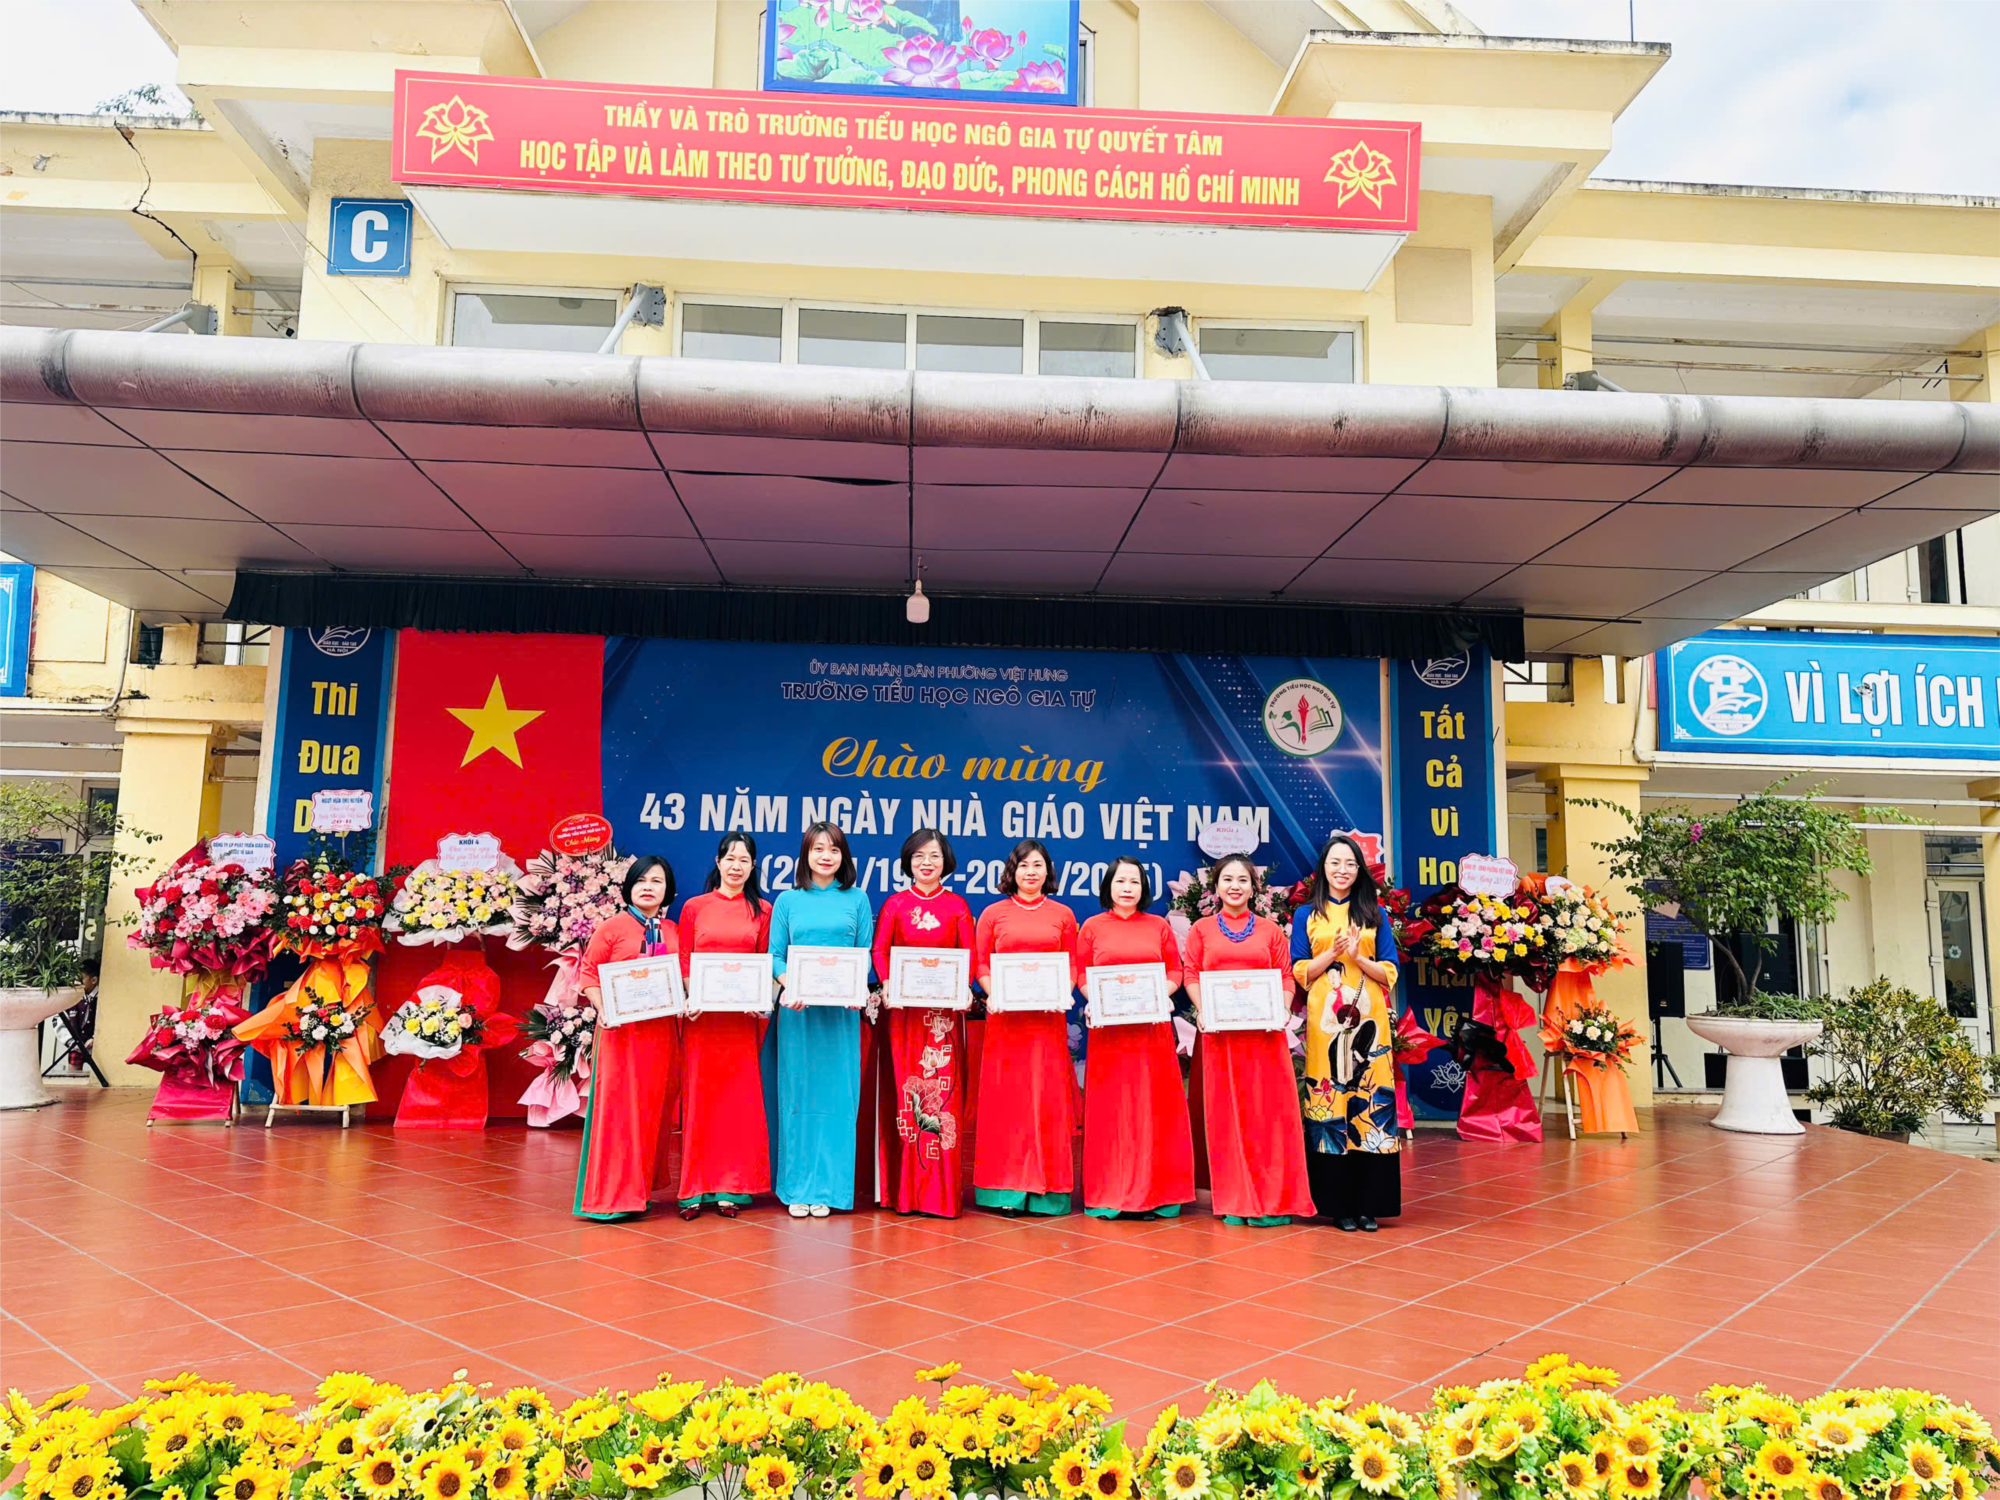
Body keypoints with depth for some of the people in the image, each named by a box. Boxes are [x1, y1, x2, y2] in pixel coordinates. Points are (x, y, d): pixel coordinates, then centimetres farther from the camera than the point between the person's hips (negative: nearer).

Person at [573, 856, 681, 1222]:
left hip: (663, 1031, 4)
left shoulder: (674, 933, 10)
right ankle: (612, 1195, 6)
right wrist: (604, 1011, -16)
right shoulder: (613, 928, -2)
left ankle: (640, 1187, 21)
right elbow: (589, 973, -3)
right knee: (618, 1109, -2)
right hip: (622, 1031, -4)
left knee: (654, 1109, 9)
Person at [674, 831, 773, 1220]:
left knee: (739, 1098, 2)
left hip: (743, 1016, 1)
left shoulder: (762, 910, 8)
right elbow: (682, 961, 4)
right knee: (699, 1097, 2)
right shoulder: (694, 907, 7)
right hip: (700, 1014, 0)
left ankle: (730, 1188, 12)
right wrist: (688, 998, -11)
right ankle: (694, 1189, 9)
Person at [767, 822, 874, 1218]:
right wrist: (790, 987, -15)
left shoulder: (856, 900, 7)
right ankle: (797, 1188, 11)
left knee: (836, 1096, 1)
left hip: (841, 1009, 0)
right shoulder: (787, 901, 8)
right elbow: (775, 955, 4)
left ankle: (828, 1187, 9)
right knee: (797, 1095, 3)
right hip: (796, 1009, 0)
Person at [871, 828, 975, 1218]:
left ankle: (942, 1189, 5)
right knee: (903, 1090, 0)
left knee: (943, 1093, -2)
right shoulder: (895, 904, 9)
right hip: (903, 1007, 0)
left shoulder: (957, 905, 9)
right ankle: (904, 1188, 8)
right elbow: (879, 951, 1)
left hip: (945, 1008, 0)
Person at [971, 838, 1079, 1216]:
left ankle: (1046, 1187, 10)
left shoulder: (1062, 915, 10)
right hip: (1005, 1016, 0)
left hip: (1048, 1017, 1)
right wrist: (994, 994, -11)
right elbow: (979, 964, 5)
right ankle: (1005, 1186, 7)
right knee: (1004, 1097, 0)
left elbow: (1072, 966, 8)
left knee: (1047, 1098, 2)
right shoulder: (993, 913, 7)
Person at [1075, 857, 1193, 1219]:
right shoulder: (1092, 926, 6)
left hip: (1152, 1026, 1)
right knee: (1109, 1108, 1)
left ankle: (1155, 1191, 12)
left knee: (1153, 1106, 3)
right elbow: (1080, 973, 5)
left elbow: (1175, 971, 7)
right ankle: (1107, 1193, 9)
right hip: (1107, 1027, -1)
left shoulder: (1159, 926, 8)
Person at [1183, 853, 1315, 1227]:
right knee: (1227, 1112, 3)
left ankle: (1272, 1200, 8)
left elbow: (1286, 977, 6)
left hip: (1264, 1031, 0)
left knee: (1269, 1110, 0)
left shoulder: (1270, 929, 11)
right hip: (1220, 1032, 0)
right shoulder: (1202, 929, 10)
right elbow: (1191, 974, 3)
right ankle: (1235, 1201, 11)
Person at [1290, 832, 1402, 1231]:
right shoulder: (1306, 915, 9)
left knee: (1371, 1101, -3)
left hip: (1368, 1018, 1)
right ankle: (1338, 1204, 6)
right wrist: (1332, 952, -10)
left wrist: (1357, 956, -9)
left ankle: (1369, 1202, 5)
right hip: (1324, 1019, -1)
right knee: (1328, 1102, -3)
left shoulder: (1375, 914, 11)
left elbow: (1390, 972, 7)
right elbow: (1298, 972, 4)